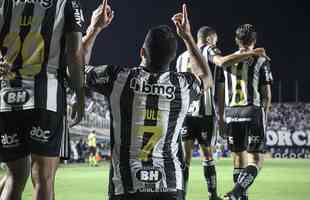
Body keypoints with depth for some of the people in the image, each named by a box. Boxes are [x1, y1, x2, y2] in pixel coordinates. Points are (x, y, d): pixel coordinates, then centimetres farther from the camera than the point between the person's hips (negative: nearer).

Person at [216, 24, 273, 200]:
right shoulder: (261, 61, 0)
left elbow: (221, 92, 9)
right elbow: (266, 94, 0)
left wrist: (221, 116, 16)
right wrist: (264, 116, 12)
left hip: (231, 113, 4)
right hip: (253, 111, -4)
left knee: (238, 156, 15)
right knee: (256, 160, -1)